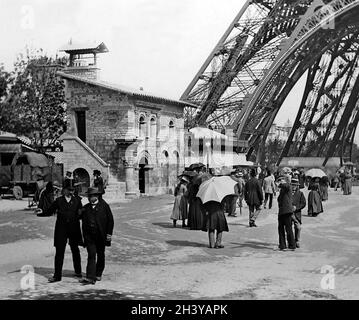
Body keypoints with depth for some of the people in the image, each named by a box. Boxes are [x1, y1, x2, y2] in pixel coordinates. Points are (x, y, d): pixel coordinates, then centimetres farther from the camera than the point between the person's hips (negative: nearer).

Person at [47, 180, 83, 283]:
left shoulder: (77, 201, 6)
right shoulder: (59, 201, 4)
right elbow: (50, 211, 2)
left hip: (74, 229, 1)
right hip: (61, 229, -1)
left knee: (75, 250, 12)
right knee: (59, 252, -3)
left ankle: (78, 271, 30)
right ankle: (57, 275, 1)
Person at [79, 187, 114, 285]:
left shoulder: (104, 205, 0)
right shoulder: (86, 208, 9)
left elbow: (110, 220, 0)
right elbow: (83, 222, 12)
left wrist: (109, 233, -5)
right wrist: (84, 235, 2)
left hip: (101, 236, -1)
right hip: (89, 236, 1)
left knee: (100, 256, 11)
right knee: (91, 255, -8)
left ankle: (98, 274, 28)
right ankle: (90, 278, -12)